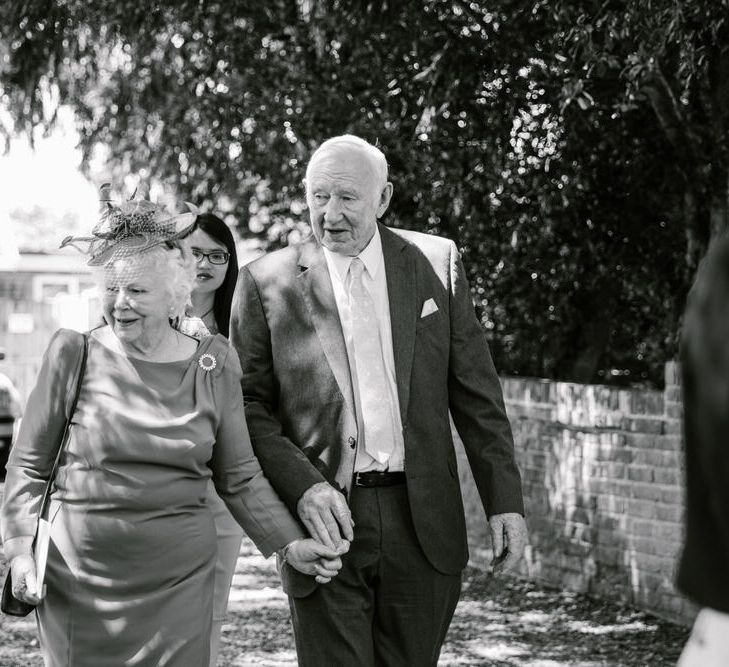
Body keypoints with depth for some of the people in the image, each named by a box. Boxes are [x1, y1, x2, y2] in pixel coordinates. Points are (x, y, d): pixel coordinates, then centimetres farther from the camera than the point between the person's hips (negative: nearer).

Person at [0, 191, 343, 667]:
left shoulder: (214, 364, 4)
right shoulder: (75, 354, -1)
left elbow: (240, 478, 11)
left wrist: (290, 543, 1)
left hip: (178, 579, 1)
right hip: (80, 580, -1)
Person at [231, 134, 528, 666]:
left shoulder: (436, 262, 7)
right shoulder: (266, 282, 1)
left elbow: (476, 393, 8)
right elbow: (249, 407, 1)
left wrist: (505, 501, 2)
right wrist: (302, 488, -15)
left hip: (423, 524, 2)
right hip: (326, 522, -2)